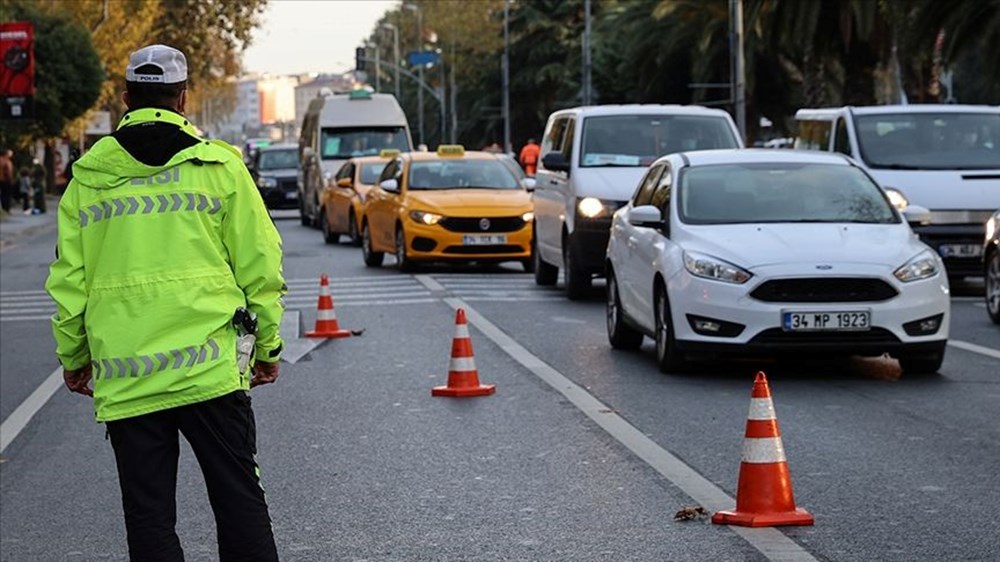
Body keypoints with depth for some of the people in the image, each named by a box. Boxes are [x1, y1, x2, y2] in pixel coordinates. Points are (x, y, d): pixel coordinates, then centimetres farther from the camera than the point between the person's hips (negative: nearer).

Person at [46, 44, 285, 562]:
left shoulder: (88, 176, 5)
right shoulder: (220, 166, 1)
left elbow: (68, 280, 7)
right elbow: (259, 266, 2)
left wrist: (72, 357, 19)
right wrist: (267, 347, 12)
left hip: (123, 378, 1)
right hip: (210, 367, -1)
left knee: (148, 516, 7)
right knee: (239, 501, 5)